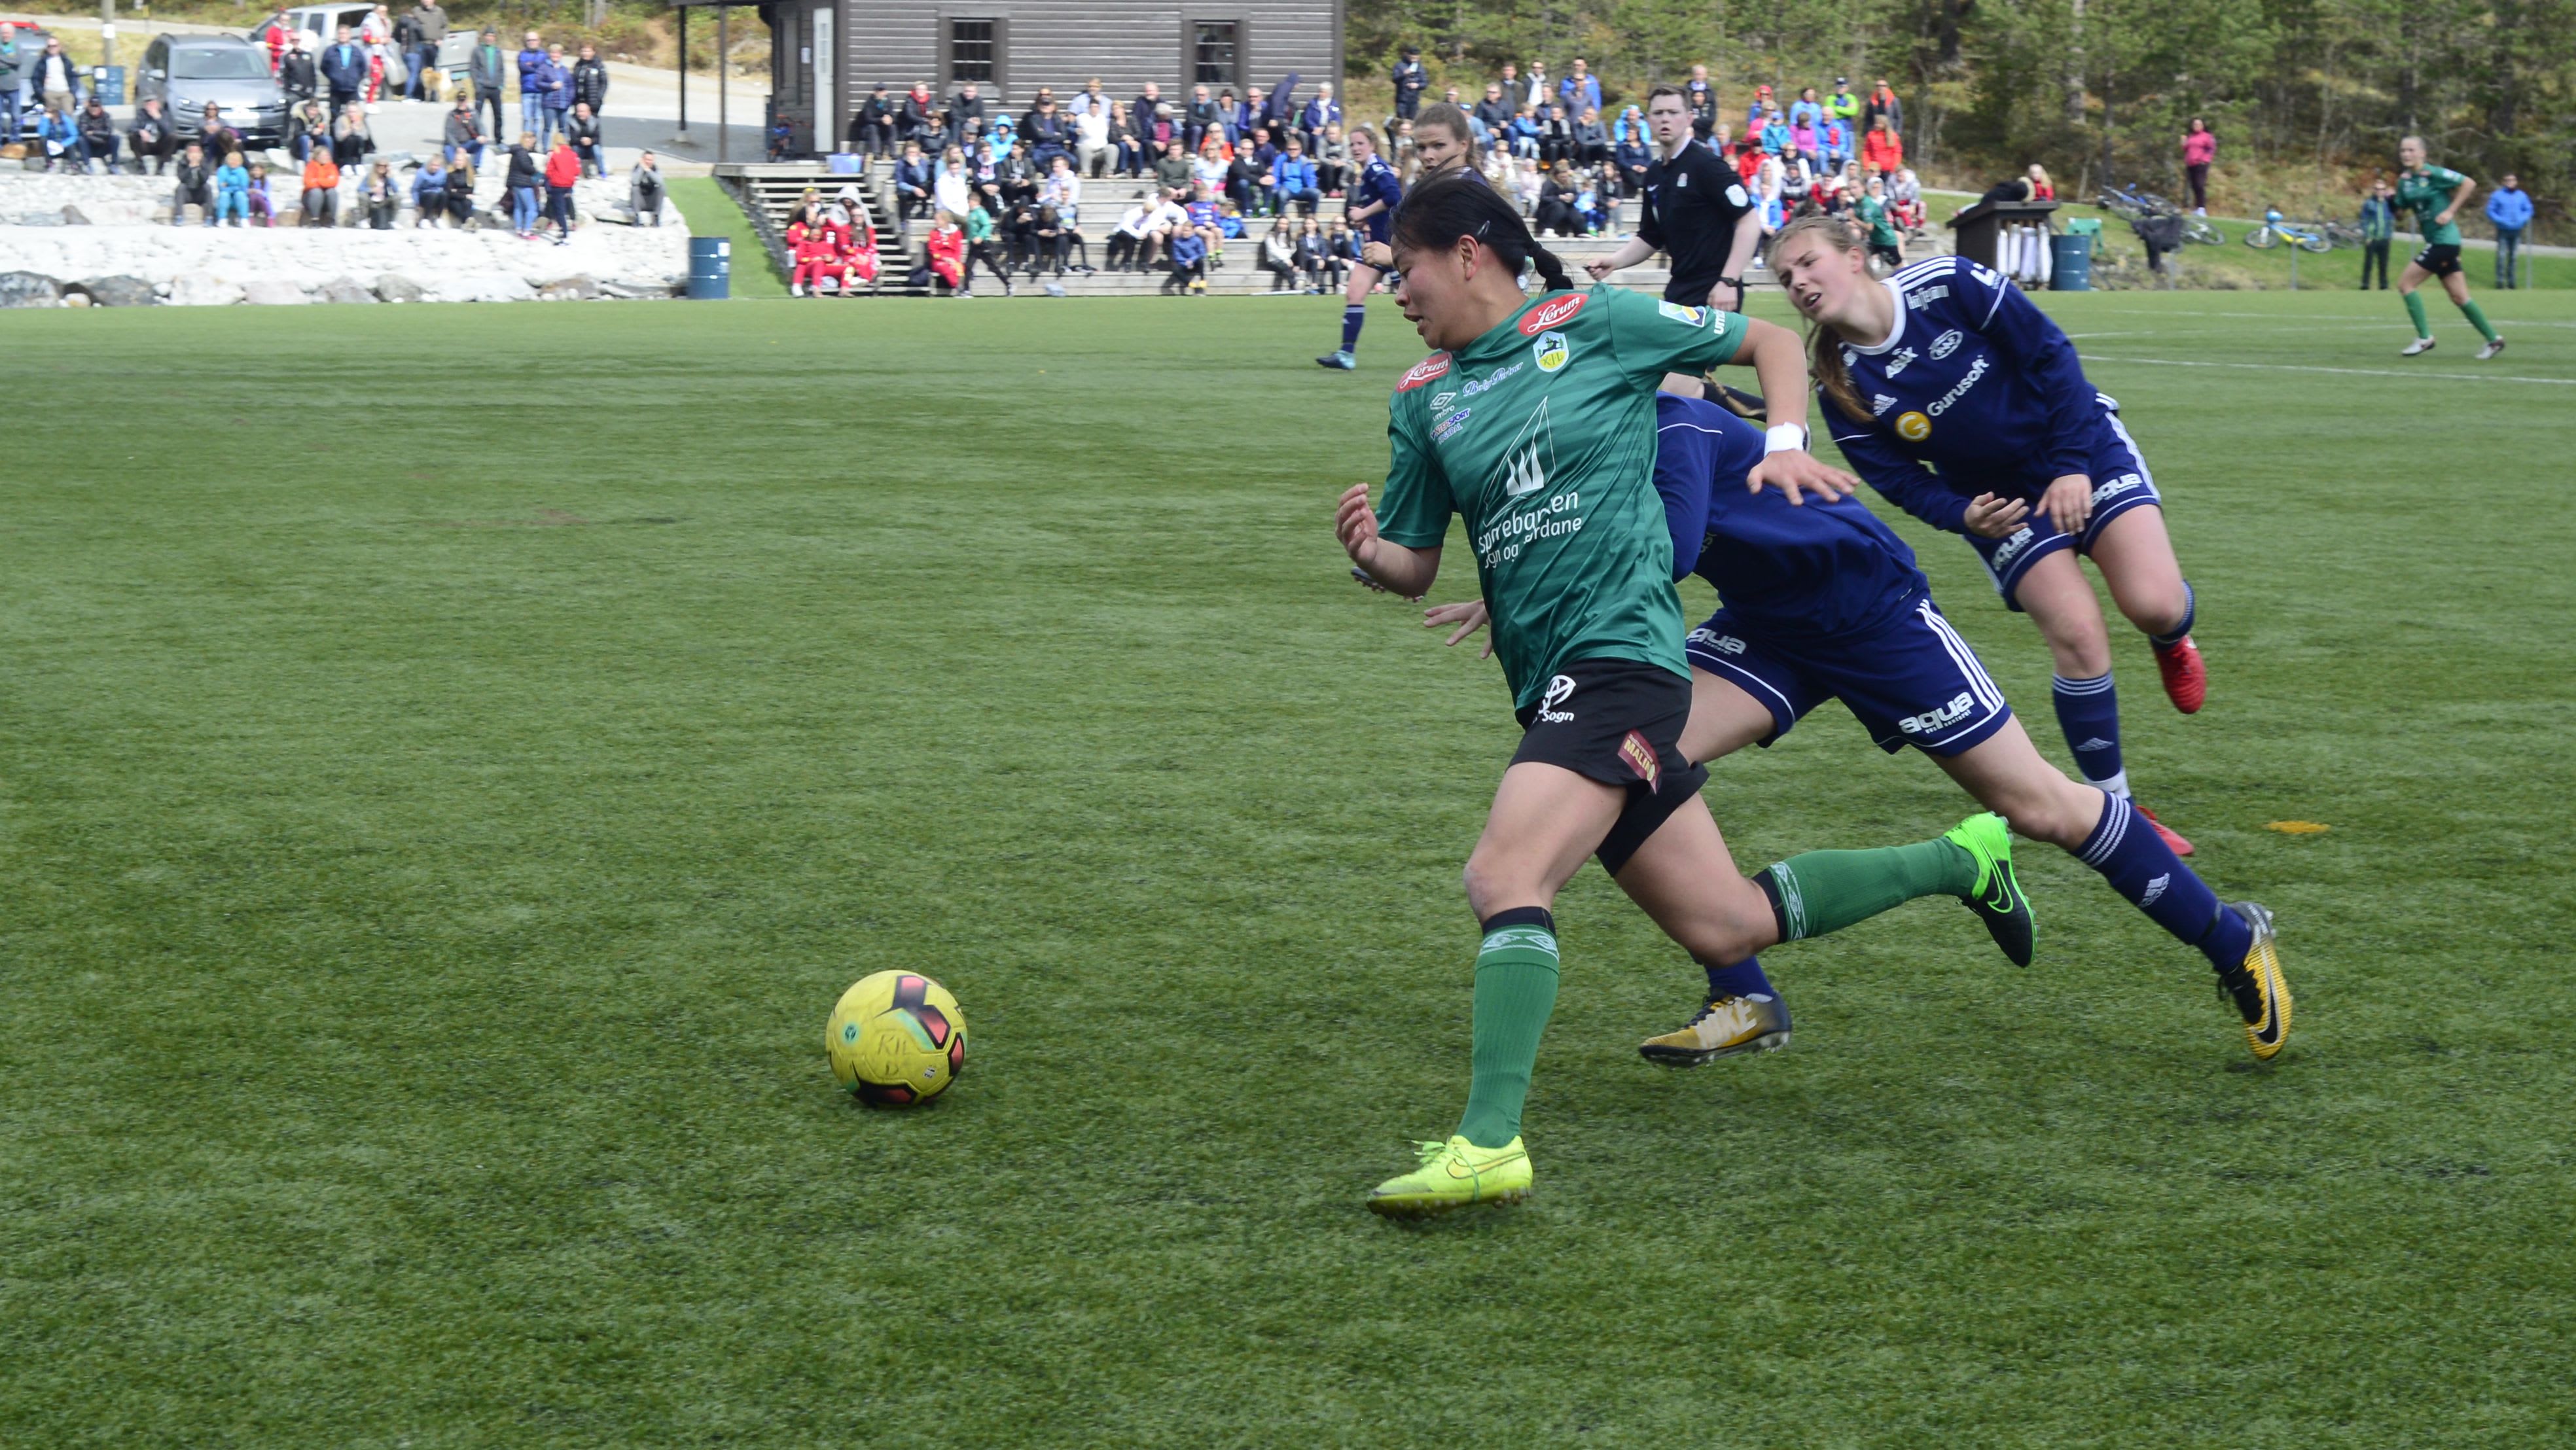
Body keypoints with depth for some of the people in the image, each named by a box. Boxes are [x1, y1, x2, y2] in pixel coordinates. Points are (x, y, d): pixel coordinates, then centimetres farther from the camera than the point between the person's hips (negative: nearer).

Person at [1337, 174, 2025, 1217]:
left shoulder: (1596, 324, -1)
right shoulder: (1422, 398, 13)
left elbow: (1769, 342, 10)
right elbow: (1414, 566, 15)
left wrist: (1786, 444, -5)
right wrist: (1365, 550, -7)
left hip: (1619, 649, -7)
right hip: (1549, 683, 7)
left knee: (1504, 877, -25)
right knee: (1725, 928, 12)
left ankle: (1489, 1143, -29)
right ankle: (1960, 860, 31)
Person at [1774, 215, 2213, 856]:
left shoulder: (1947, 285, -21)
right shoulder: (1845, 388, -13)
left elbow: (2050, 353, -14)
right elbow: (1902, 481, -6)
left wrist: (2072, 462, -16)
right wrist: (1964, 516, -26)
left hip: (2084, 445, -1)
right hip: (1997, 500, 1)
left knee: (2154, 603, -19)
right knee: (2076, 634, -15)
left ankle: (2169, 642, 22)